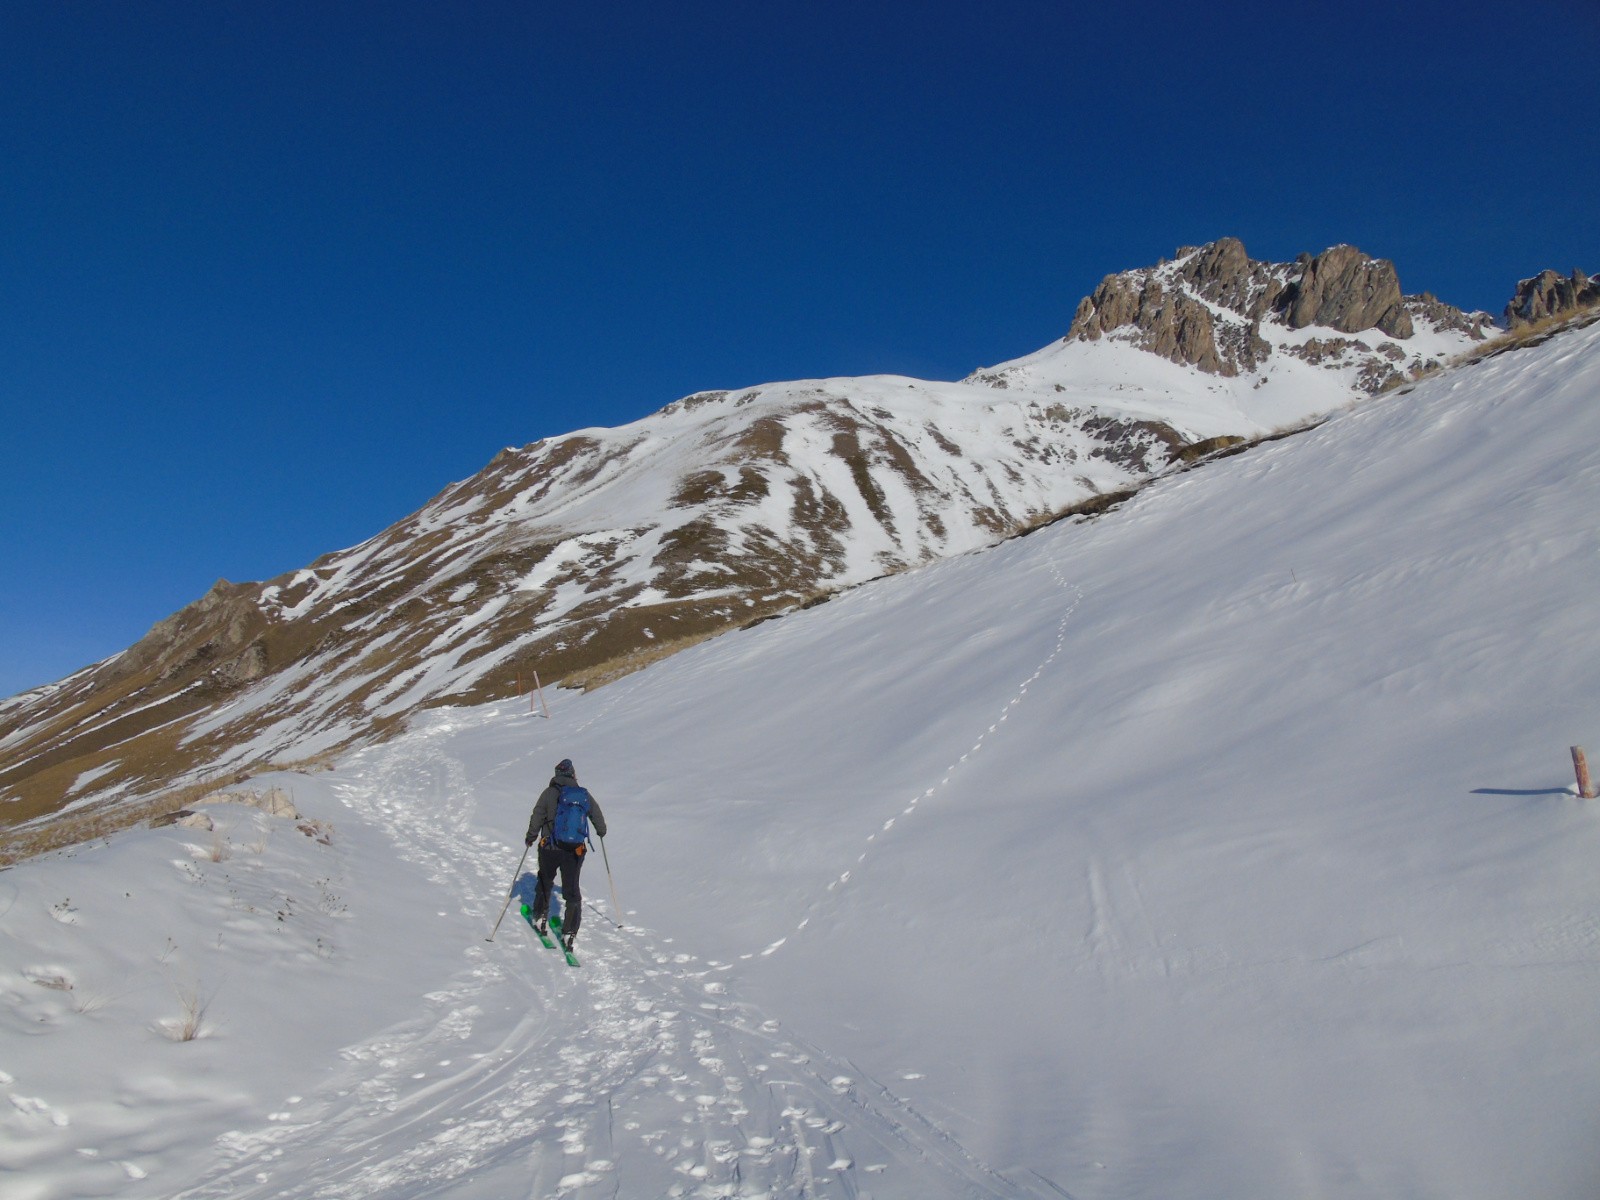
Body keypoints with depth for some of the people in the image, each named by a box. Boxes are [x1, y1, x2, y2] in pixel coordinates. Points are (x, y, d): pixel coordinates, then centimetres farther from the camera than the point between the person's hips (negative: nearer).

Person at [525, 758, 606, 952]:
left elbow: (536, 817, -5)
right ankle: (570, 932, 4)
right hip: (575, 850, 1)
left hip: (550, 848, -1)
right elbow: (597, 816, 13)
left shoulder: (549, 793, -6)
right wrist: (601, 831, 33)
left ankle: (540, 918, 33)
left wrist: (531, 836, 11)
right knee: (572, 890, 9)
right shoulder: (585, 795, 1)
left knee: (545, 882, 25)